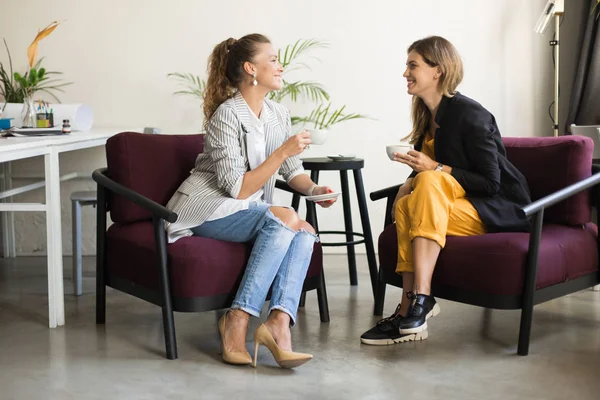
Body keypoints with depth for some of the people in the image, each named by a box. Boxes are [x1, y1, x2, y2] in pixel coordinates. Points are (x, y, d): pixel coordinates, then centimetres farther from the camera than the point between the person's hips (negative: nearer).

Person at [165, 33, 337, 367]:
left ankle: (280, 321, -36)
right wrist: (282, 152, -24)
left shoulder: (279, 115, 8)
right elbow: (238, 189, -20)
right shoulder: (227, 115, -15)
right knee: (283, 219, -31)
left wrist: (313, 189, -7)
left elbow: (293, 171, 14)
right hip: (208, 209, -7)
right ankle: (238, 321, -30)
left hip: (252, 209, 7)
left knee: (304, 233, -22)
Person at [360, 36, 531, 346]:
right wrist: (410, 183, -9)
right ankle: (410, 307, -28)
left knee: (429, 182, -32)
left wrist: (436, 168, -24)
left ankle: (420, 298, -38)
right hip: (459, 204, 7)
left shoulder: (470, 115, -16)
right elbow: (427, 167, 13)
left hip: (498, 210, -7)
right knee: (406, 206, -23)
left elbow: (491, 183, -18)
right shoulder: (428, 115, 8)